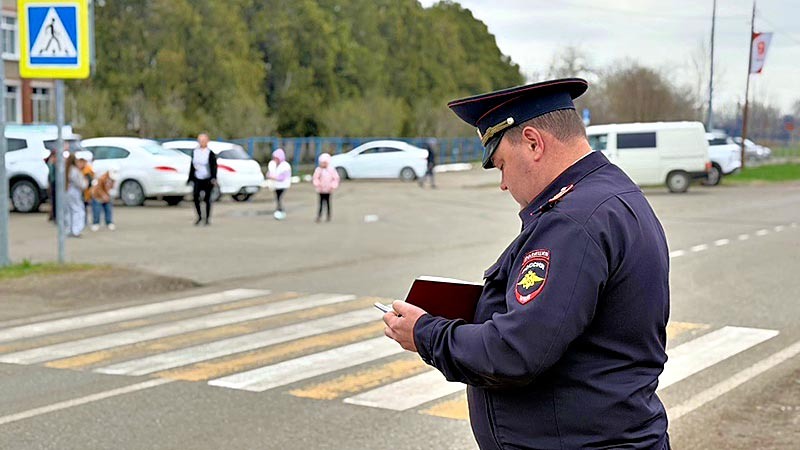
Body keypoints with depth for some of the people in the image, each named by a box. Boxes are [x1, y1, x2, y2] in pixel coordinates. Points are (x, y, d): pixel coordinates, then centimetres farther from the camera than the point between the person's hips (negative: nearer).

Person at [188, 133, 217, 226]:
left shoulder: (210, 154, -9)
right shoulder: (195, 152, 6)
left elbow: (214, 166, -15)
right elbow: (192, 166, 15)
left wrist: (214, 178, -29)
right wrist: (190, 178, 16)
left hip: (208, 179, -3)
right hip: (198, 179, 3)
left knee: (207, 199, 1)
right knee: (195, 196, -11)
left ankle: (208, 219, 14)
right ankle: (199, 216, 7)